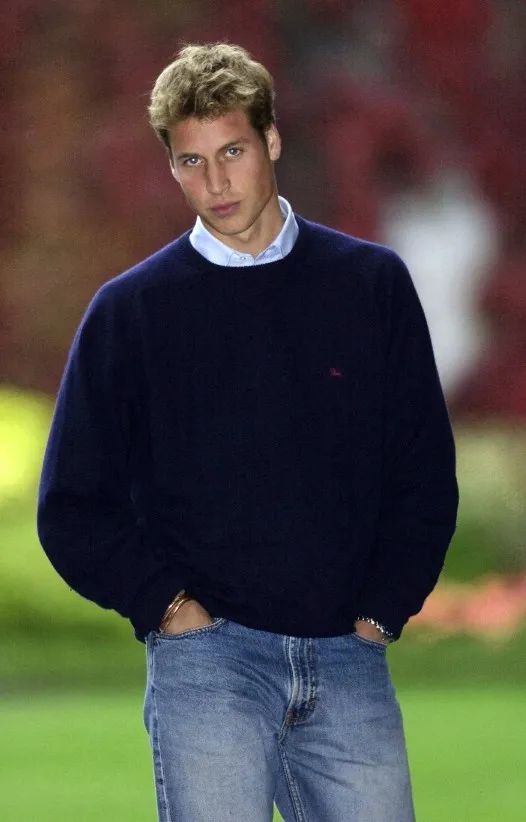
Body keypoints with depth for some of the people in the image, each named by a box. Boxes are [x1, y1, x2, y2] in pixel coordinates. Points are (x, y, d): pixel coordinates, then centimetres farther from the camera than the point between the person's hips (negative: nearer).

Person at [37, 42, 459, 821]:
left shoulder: (372, 284, 9)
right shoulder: (130, 310, 5)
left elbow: (425, 474, 12)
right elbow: (74, 507, 8)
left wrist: (382, 611, 2)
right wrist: (167, 604, -3)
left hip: (348, 659, 2)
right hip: (205, 660, -2)